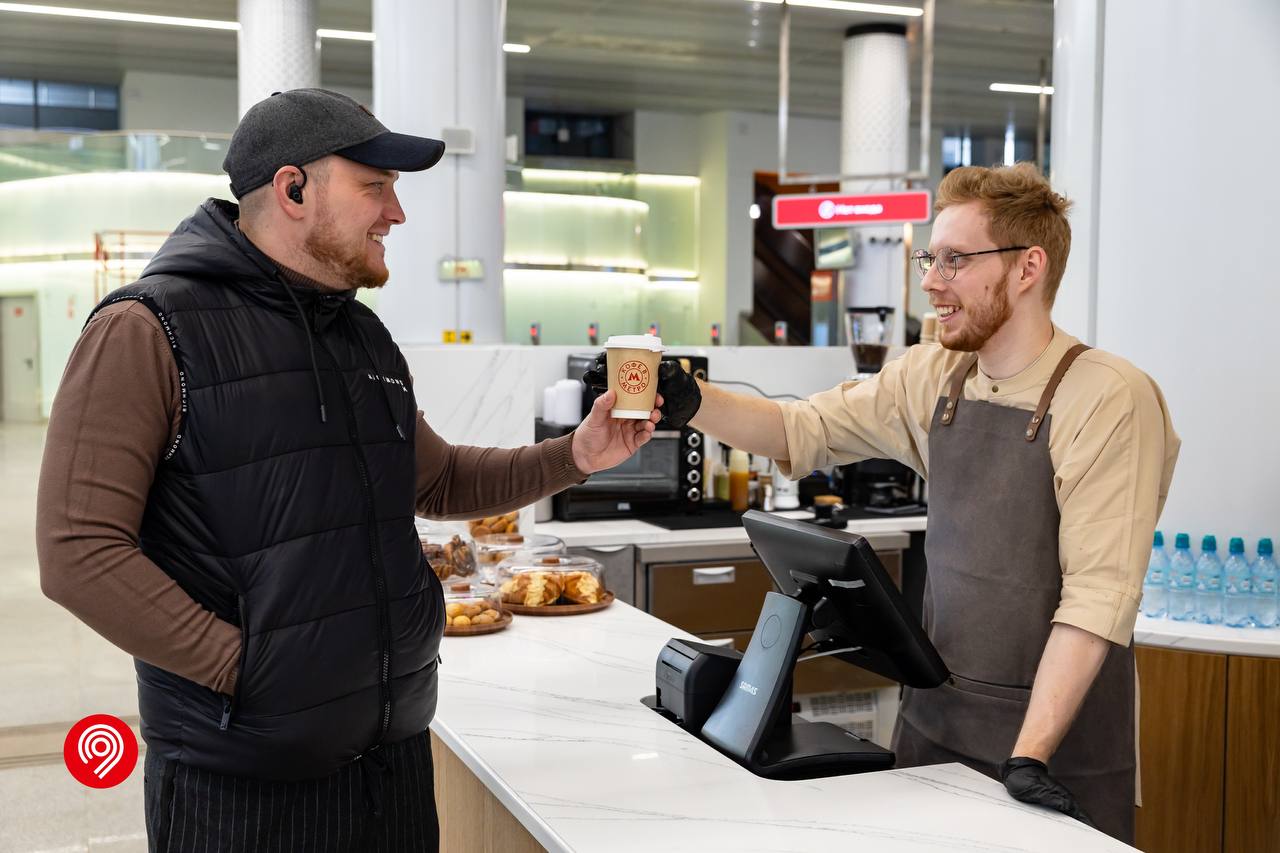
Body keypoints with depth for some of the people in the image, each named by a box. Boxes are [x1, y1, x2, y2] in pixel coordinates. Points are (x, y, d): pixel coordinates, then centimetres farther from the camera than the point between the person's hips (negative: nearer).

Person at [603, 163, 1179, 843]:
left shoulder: (1110, 399, -17)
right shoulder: (932, 378, 2)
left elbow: (1098, 591, -20)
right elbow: (804, 430, 6)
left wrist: (1029, 754, -25)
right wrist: (691, 402, -10)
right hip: (932, 719, 6)